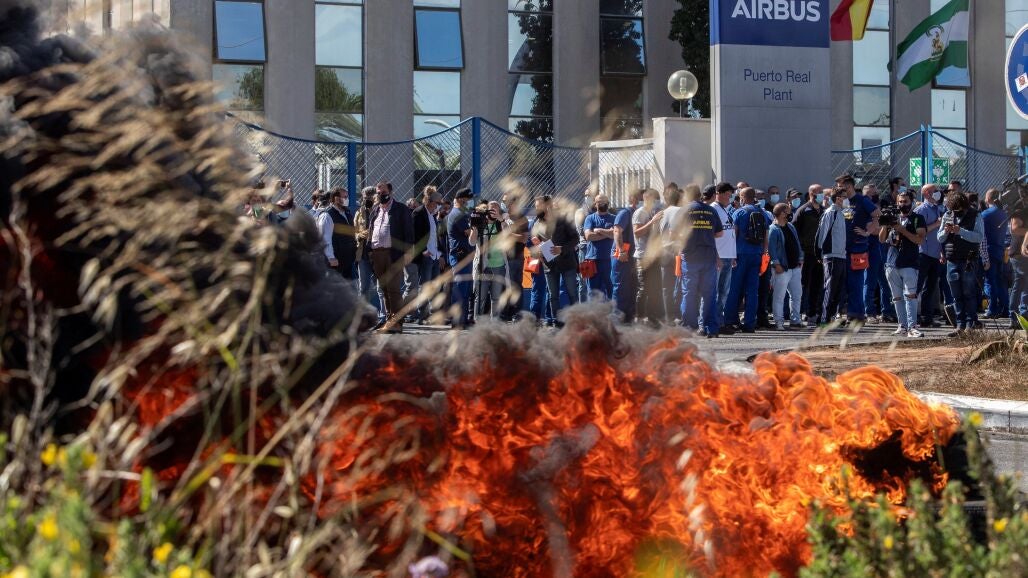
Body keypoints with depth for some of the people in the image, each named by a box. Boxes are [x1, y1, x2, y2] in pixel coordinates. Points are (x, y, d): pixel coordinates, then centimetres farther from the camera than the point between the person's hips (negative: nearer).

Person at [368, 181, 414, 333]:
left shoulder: (401, 209, 2)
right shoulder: (375, 211, 20)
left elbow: (409, 231, -2)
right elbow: (371, 232, 20)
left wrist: (407, 252, -11)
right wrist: (370, 251, 9)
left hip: (393, 253, -6)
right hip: (377, 254, 6)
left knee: (393, 288, -10)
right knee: (384, 289, 9)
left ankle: (397, 322, -9)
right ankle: (389, 319, 15)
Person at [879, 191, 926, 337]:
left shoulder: (917, 219, 4)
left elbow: (920, 239, -8)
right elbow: (881, 239, 14)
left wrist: (902, 230, -14)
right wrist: (885, 224, -3)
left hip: (909, 264, -5)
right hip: (892, 264, 5)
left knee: (910, 295, -14)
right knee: (897, 297, 7)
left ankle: (912, 327, -20)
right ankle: (902, 326, 11)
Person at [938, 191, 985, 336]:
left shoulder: (975, 216, -3)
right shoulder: (947, 215, 11)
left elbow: (979, 237, -13)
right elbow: (939, 238, 15)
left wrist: (961, 231, -21)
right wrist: (945, 231, -8)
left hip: (969, 261, -5)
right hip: (952, 261, 5)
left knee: (969, 294, -3)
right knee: (956, 296, 7)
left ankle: (970, 325, 0)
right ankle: (960, 325, 11)